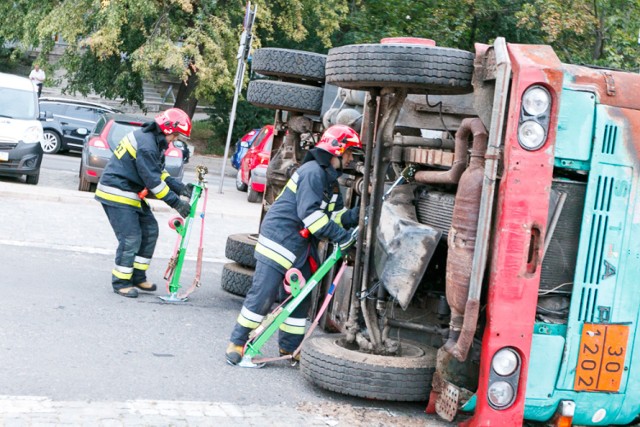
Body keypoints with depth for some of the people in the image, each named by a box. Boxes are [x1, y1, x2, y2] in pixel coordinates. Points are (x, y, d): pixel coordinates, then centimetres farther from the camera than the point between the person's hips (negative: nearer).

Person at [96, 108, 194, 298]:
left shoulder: (154, 141, 9)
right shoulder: (146, 145, -23)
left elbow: (160, 174, 14)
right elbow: (154, 181, -23)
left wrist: (181, 188, 2)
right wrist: (176, 203, -19)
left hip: (133, 194, 10)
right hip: (117, 194, -10)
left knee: (150, 230, 10)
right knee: (131, 238, -9)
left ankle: (137, 277, 19)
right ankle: (121, 282, 4)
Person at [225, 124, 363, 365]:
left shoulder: (331, 180, 15)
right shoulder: (313, 171, -16)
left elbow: (337, 215, 11)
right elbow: (310, 214, -24)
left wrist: (360, 213, -5)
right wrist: (341, 236, -23)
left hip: (302, 246, 10)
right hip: (279, 238, -10)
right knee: (263, 293, -8)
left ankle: (290, 348, 22)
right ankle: (237, 342, 3)